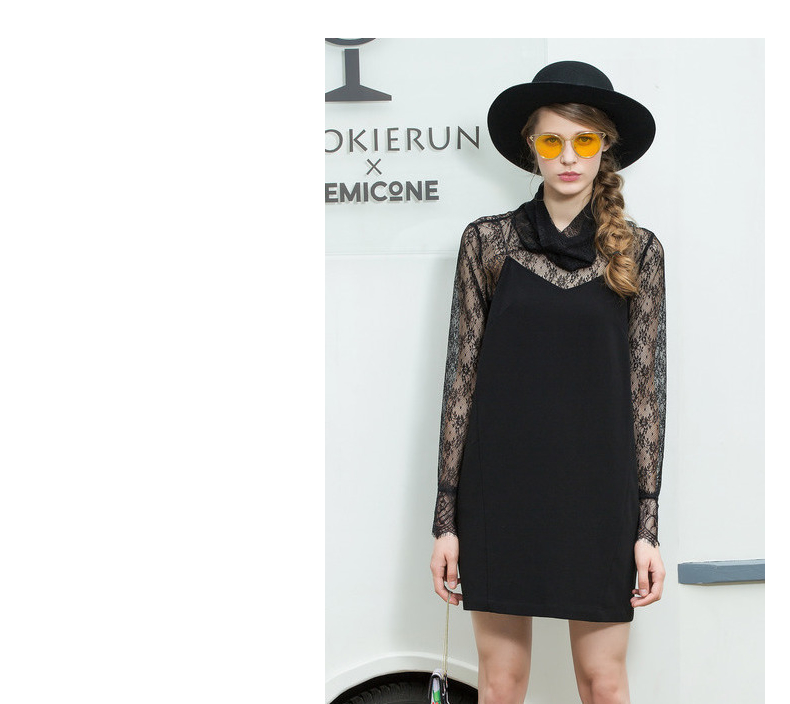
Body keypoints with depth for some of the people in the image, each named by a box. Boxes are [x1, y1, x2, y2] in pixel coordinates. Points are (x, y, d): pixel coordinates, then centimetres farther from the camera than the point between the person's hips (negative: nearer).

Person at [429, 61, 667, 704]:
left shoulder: (638, 252, 3)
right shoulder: (487, 241, 3)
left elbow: (648, 387, 3)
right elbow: (461, 378, 3)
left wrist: (647, 526, -1)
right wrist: (447, 519, 0)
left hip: (598, 492, 0)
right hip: (502, 488, 0)